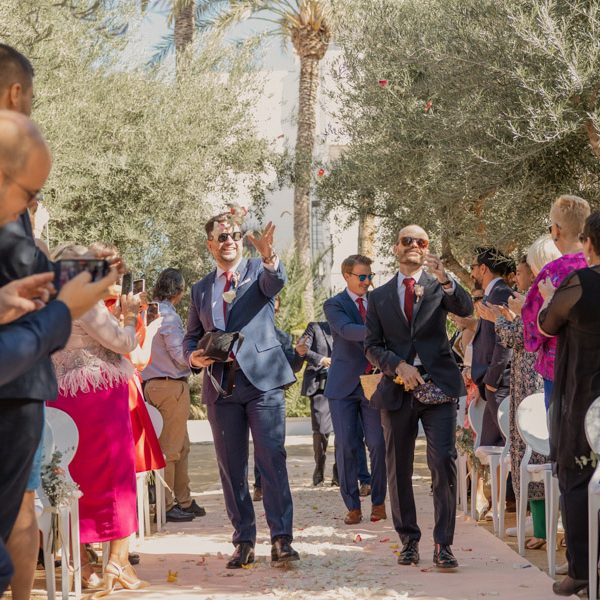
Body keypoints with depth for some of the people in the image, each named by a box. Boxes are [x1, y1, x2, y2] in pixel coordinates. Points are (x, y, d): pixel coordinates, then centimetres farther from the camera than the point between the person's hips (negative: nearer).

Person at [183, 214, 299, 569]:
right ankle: (244, 542, 12)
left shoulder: (259, 271, 5)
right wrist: (194, 356, -4)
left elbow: (276, 281, -19)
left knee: (272, 459, -11)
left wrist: (268, 255, -41)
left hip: (262, 379, -4)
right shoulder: (201, 289, 16)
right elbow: (191, 337, 20)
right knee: (232, 469, 5)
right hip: (221, 387, 4)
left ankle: (281, 539, -10)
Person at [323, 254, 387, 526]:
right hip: (344, 384, -2)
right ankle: (352, 506, 6)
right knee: (346, 446, -2)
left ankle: (378, 502, 12)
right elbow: (346, 329, -21)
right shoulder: (334, 305, -1)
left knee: (378, 444, -1)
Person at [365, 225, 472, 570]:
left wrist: (446, 281, -29)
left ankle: (444, 544, -9)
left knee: (444, 462, -13)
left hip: (438, 386, -2)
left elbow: (466, 310, -12)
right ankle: (409, 541, 18)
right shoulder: (379, 297, 12)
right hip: (397, 389, 2)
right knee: (399, 470, 7)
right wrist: (398, 366, -11)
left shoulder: (440, 286, 7)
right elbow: (372, 347, 7)